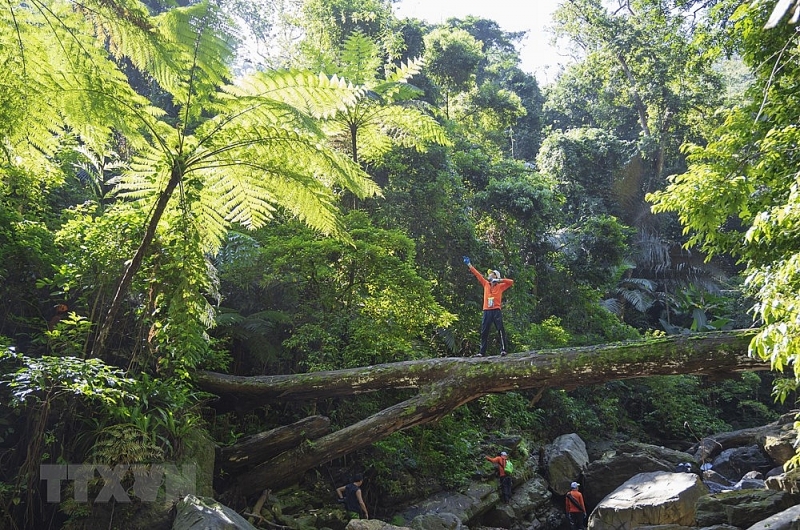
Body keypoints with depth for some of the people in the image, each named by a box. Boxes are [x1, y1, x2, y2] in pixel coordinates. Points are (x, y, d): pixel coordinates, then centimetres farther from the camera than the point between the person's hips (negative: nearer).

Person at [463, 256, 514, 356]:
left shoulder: (500, 286, 5)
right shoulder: (486, 284, 16)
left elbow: (511, 282, -6)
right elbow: (477, 274, 17)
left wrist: (499, 280, -9)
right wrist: (469, 264, 18)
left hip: (496, 311, -4)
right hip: (486, 311, 4)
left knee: (501, 331, -8)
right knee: (484, 332, 3)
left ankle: (503, 350, -6)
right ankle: (482, 352, 4)